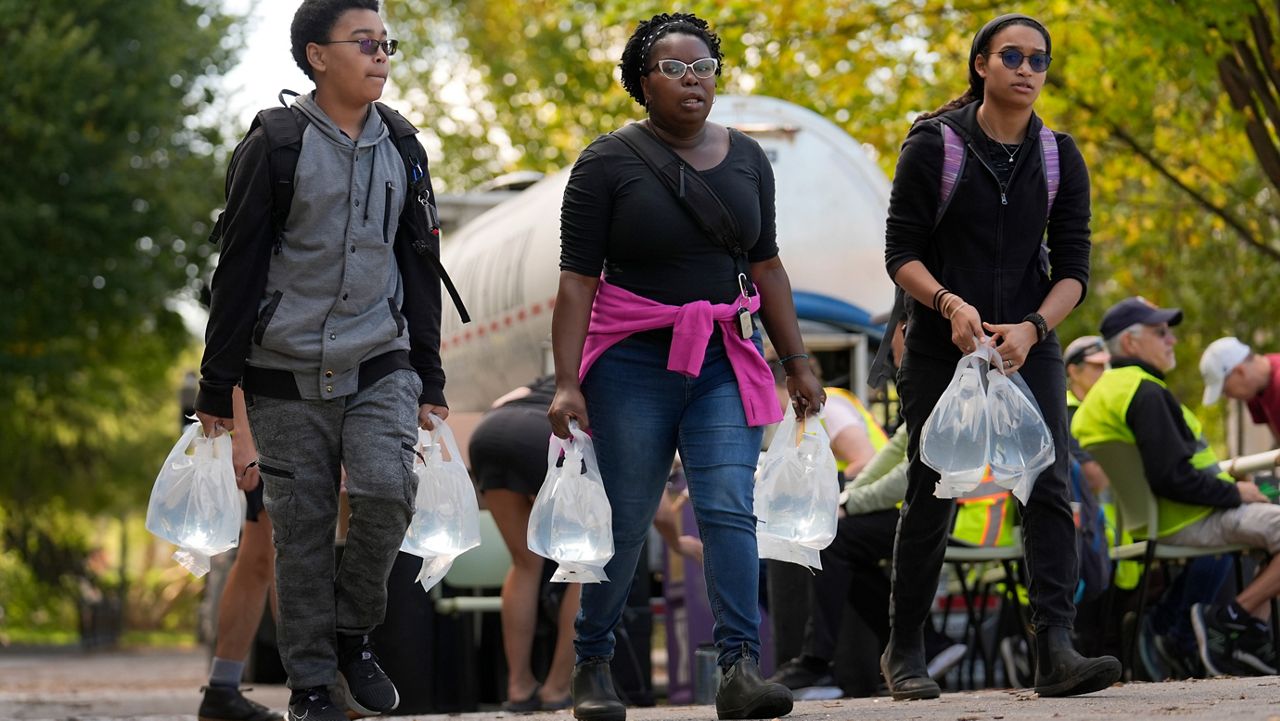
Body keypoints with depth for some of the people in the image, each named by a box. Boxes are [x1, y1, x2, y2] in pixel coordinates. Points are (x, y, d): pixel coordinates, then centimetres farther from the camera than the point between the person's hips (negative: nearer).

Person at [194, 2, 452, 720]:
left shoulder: (401, 148, 9)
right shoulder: (275, 147, -4)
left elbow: (419, 265, 16)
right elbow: (239, 267, -2)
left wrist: (429, 378, 13)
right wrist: (218, 384, -2)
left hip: (380, 364, 2)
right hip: (288, 371, -2)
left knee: (388, 490, -19)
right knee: (303, 528, 0)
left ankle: (353, 631, 4)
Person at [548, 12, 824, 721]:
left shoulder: (746, 158, 9)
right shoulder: (609, 162, -5)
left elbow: (766, 266, 15)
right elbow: (577, 279, -8)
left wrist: (796, 361, 12)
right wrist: (566, 382, -15)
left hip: (725, 360, 3)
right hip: (634, 362, -3)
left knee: (729, 508, -11)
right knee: (624, 522, 2)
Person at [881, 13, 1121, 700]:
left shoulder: (1060, 159, 5)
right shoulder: (934, 145, -3)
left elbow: (1072, 269, 2)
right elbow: (901, 253, -6)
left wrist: (1031, 328, -16)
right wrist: (950, 304, -24)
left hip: (1028, 349, 2)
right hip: (941, 351, -2)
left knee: (1049, 490, -13)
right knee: (931, 500, 2)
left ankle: (1055, 651, -19)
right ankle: (903, 652, 17)